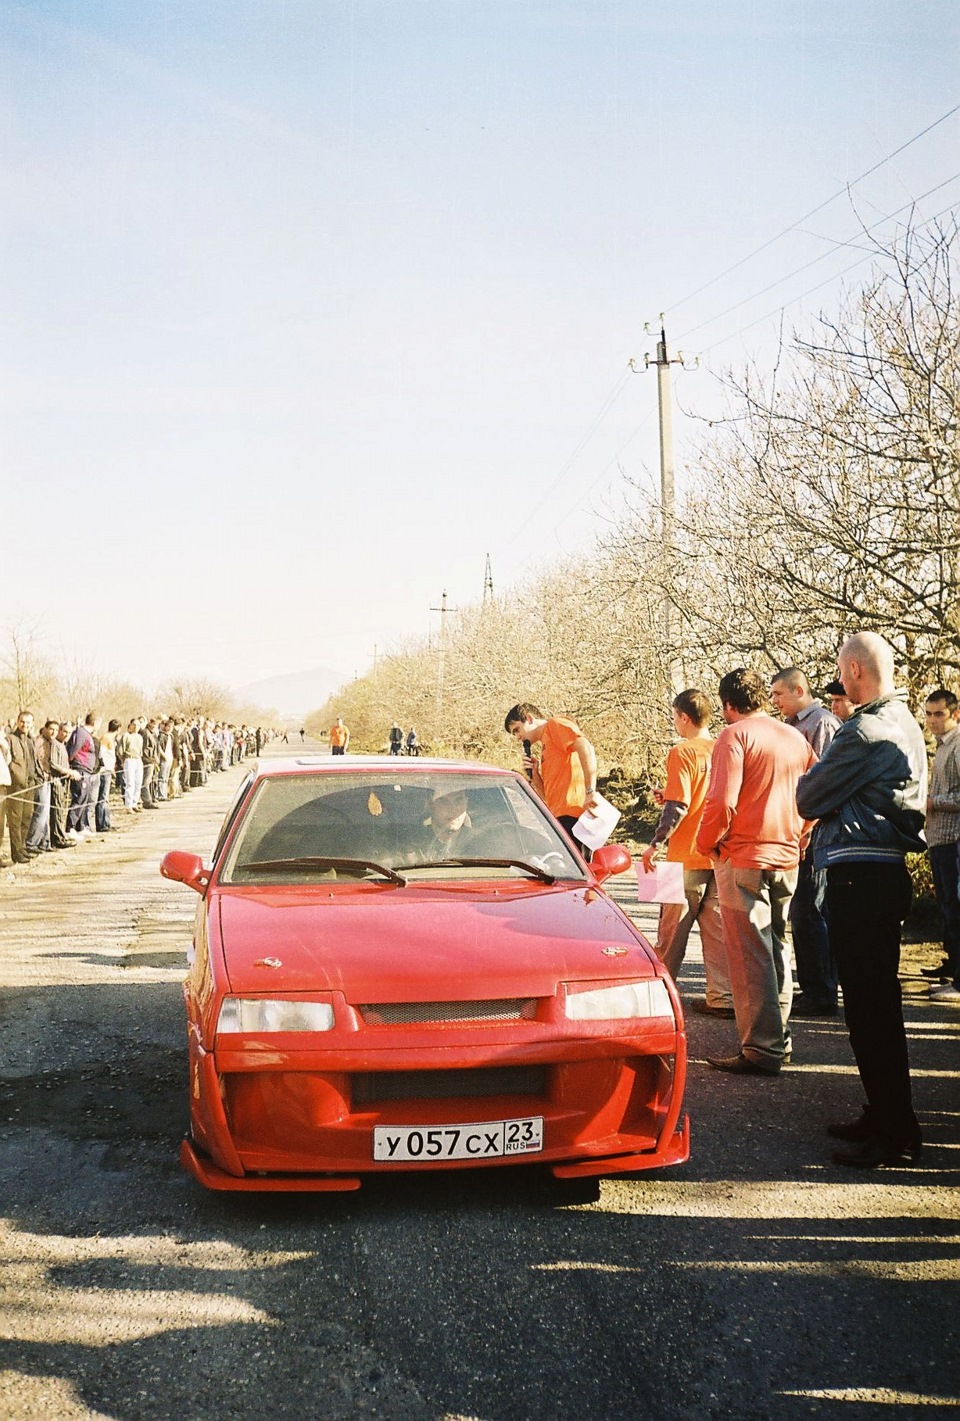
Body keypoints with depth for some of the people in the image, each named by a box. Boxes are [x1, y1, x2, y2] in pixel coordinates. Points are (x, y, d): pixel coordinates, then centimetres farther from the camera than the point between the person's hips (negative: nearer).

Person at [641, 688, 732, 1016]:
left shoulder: (682, 753, -12)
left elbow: (677, 807, -17)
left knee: (673, 928, 6)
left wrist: (655, 844, -12)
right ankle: (722, 997, 5)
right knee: (717, 925, 8)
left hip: (687, 856, -6)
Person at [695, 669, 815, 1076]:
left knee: (750, 958, -4)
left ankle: (761, 1050, -3)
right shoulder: (795, 738, 11)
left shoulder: (735, 735, -10)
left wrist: (706, 844, -5)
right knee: (776, 949, 18)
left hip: (744, 859, -7)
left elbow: (722, 801, -19)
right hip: (787, 859, 7)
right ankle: (779, 1039, 25)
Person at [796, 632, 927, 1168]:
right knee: (879, 1002, 17)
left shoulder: (866, 733, -18)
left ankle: (895, 1134, 2)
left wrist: (808, 781, 9)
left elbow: (809, 799, -10)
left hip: (861, 876, -10)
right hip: (889, 869, 10)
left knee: (869, 1005, -4)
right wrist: (826, 788, 8)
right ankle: (885, 1117, 27)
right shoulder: (906, 725, 14)